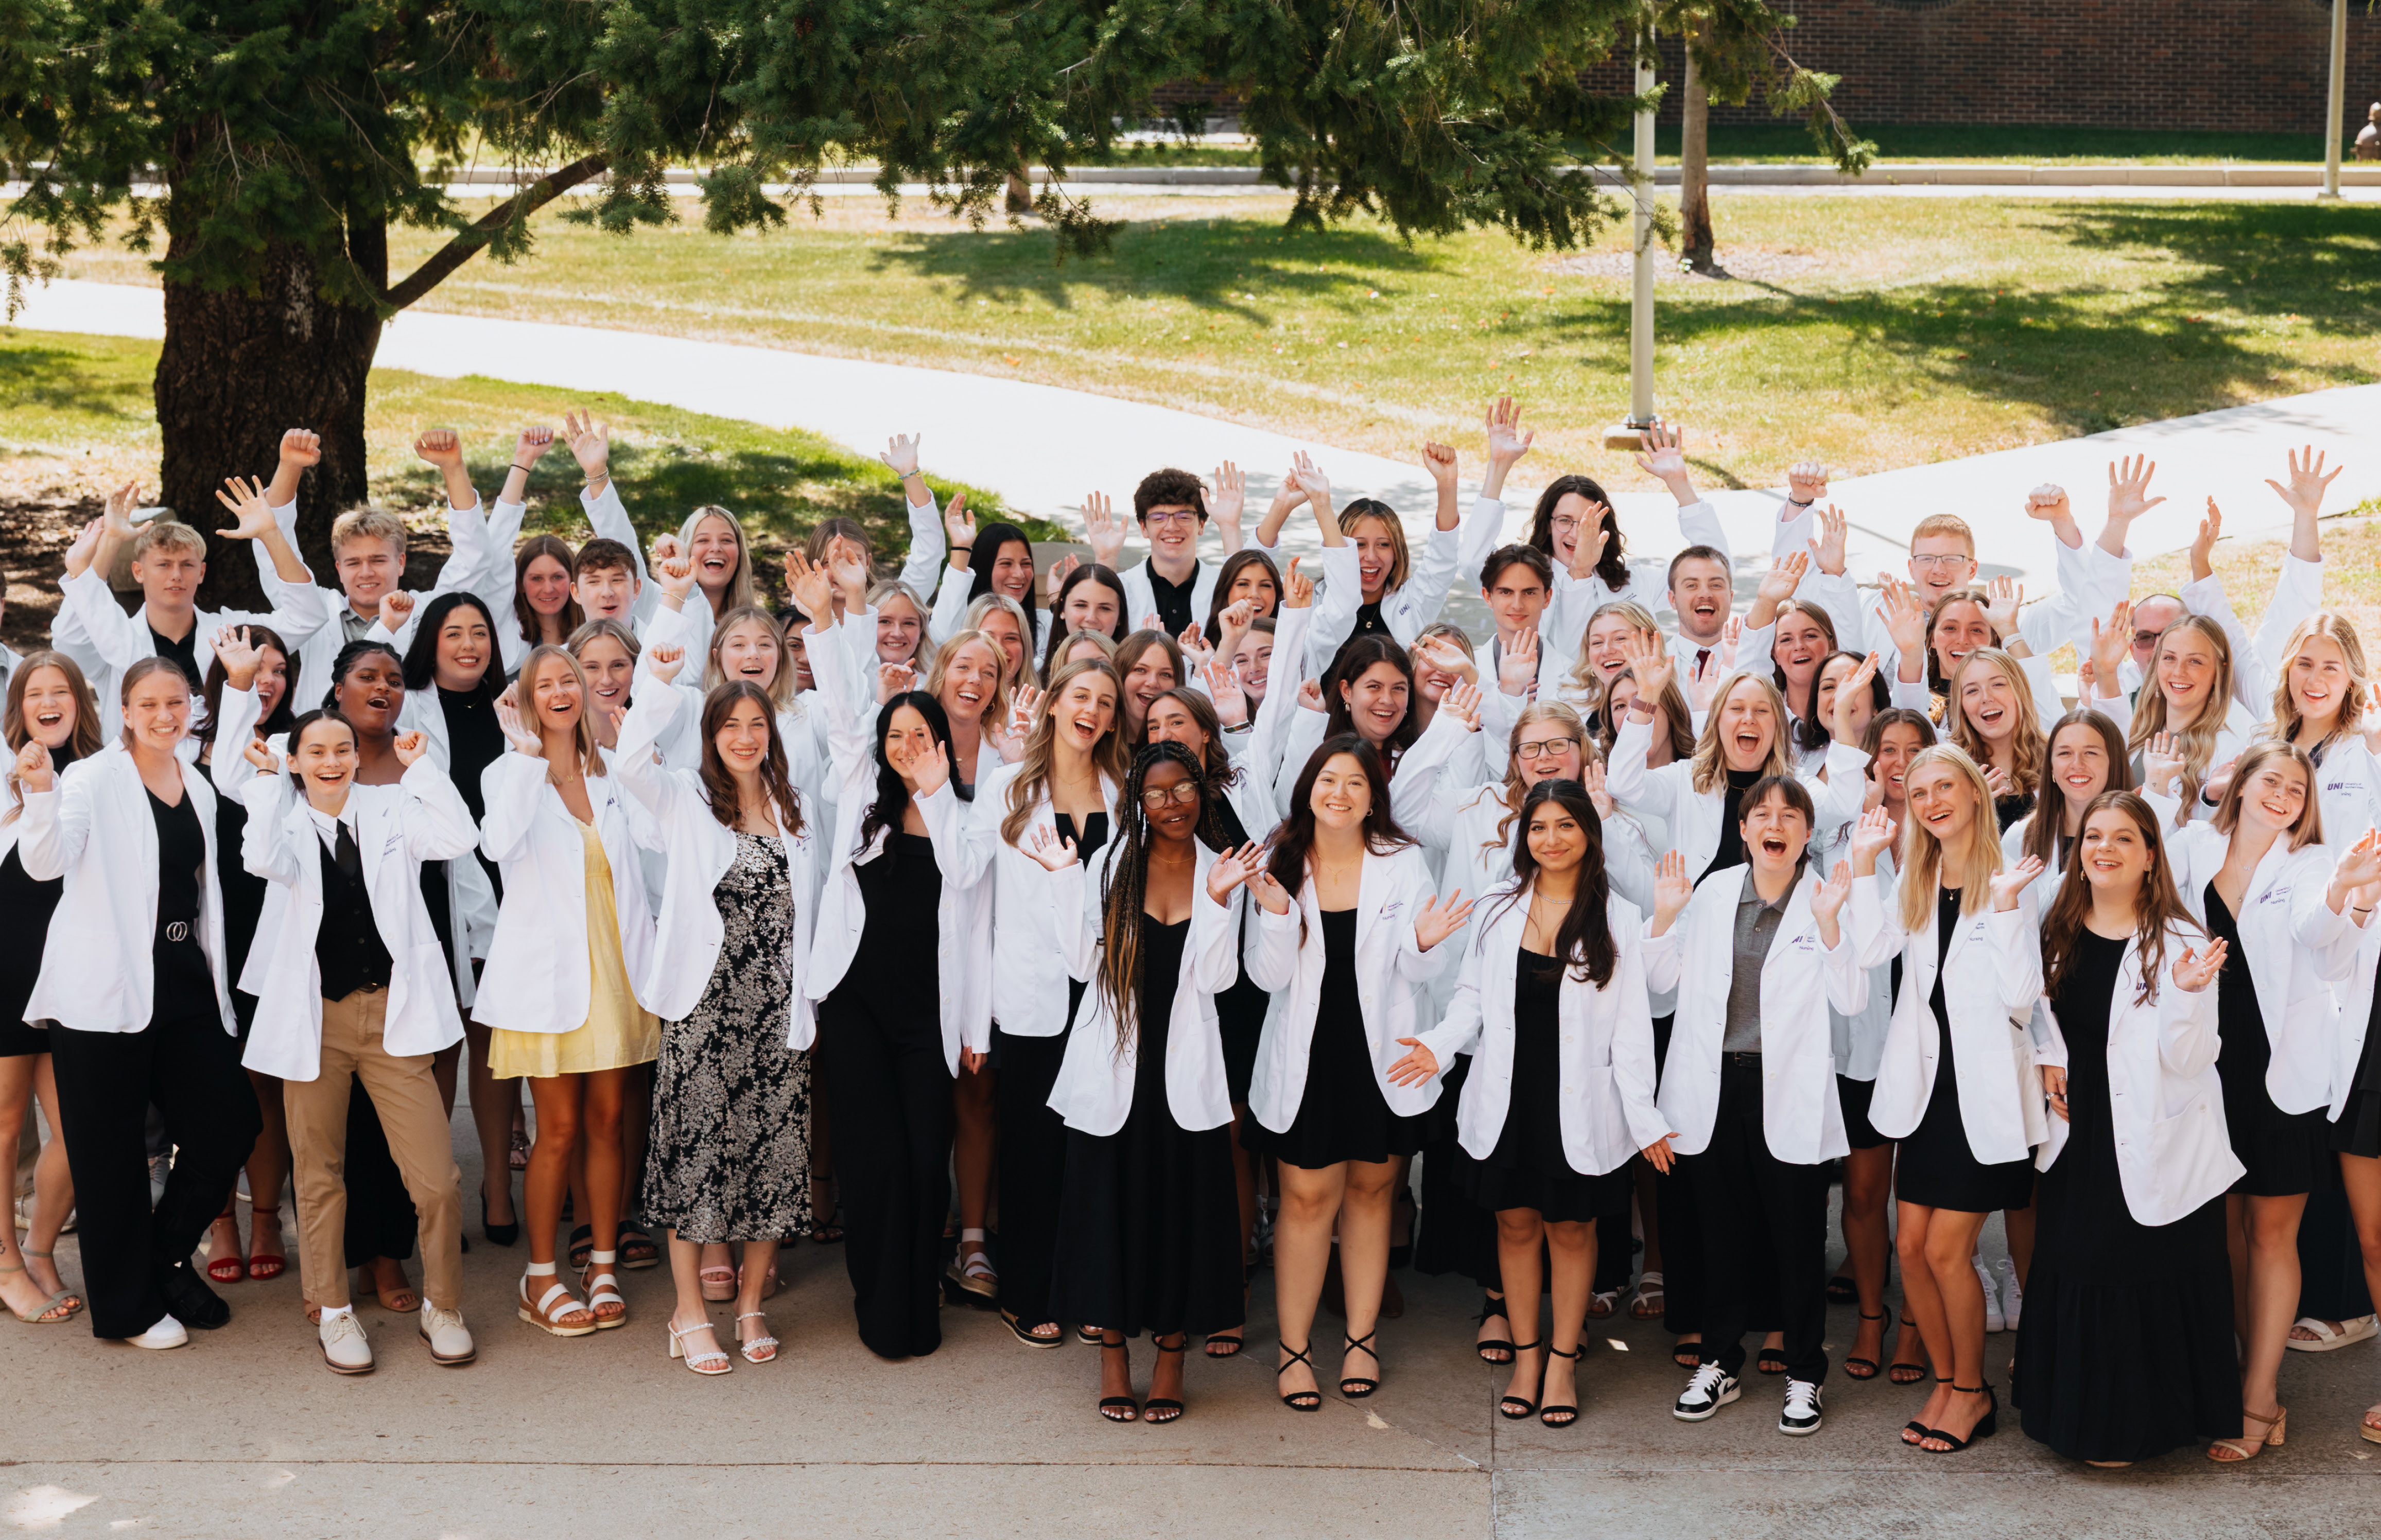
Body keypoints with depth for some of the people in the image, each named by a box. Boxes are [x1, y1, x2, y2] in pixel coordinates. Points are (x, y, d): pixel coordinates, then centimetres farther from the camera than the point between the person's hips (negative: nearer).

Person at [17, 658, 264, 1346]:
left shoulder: (199, 791, 14)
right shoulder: (94, 779, -6)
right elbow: (46, 864, -21)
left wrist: (215, 980, 21)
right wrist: (39, 793, -38)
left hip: (185, 982, 6)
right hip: (107, 992, -6)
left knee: (227, 1126, 4)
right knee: (112, 1153, 1)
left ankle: (166, 1260, 26)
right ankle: (126, 1305, 15)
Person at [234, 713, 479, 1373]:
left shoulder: (390, 811, 6)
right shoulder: (284, 819, 4)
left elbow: (459, 837, -12)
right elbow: (266, 860, -20)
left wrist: (420, 766, -9)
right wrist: (266, 781, -14)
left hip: (391, 1011, 0)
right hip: (314, 1018, 0)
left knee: (436, 1176, -4)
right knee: (318, 1176, 9)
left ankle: (442, 1307, 14)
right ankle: (334, 1313, 25)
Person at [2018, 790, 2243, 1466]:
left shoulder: (2178, 944, -12)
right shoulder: (2059, 935, 5)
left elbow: (2186, 1062, -15)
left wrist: (2186, 993, -31)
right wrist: (2048, 1059, 4)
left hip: (2153, 1146, -5)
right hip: (2079, 1138, 5)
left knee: (2145, 1277, 0)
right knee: (2071, 1273, 10)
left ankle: (2135, 1424, 16)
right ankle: (2078, 1414, 26)